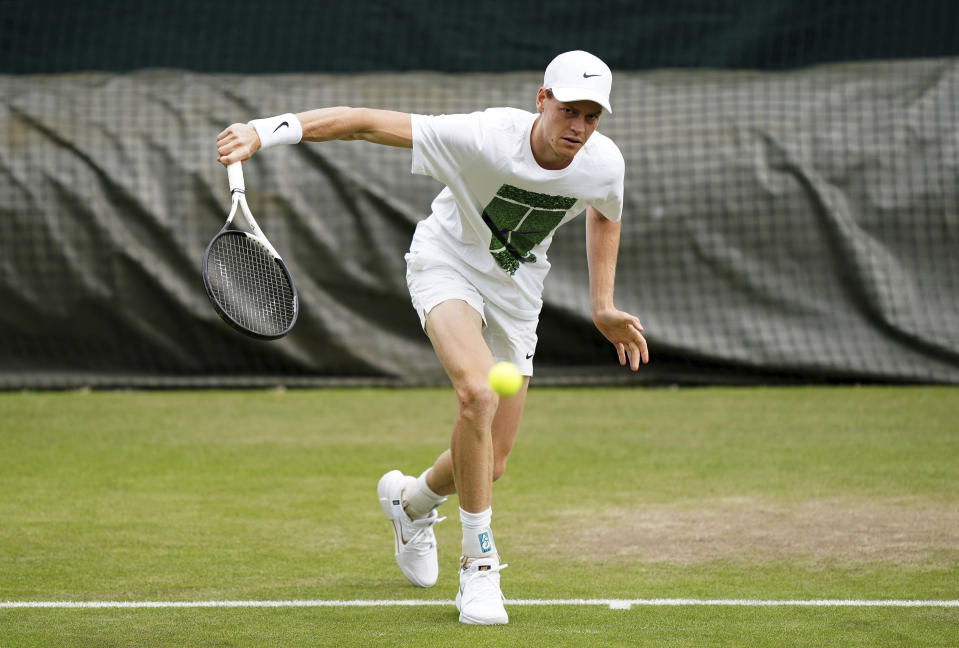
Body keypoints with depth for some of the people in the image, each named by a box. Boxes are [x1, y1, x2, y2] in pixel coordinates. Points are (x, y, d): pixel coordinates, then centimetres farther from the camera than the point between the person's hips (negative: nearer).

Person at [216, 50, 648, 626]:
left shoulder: (604, 163, -17)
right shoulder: (483, 138, -32)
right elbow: (368, 123, -33)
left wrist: (603, 305, 8)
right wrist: (266, 130, -41)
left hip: (517, 292, 5)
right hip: (449, 266, -5)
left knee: (489, 466, 4)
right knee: (478, 394, -34)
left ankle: (410, 500, 41)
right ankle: (479, 566, -20)